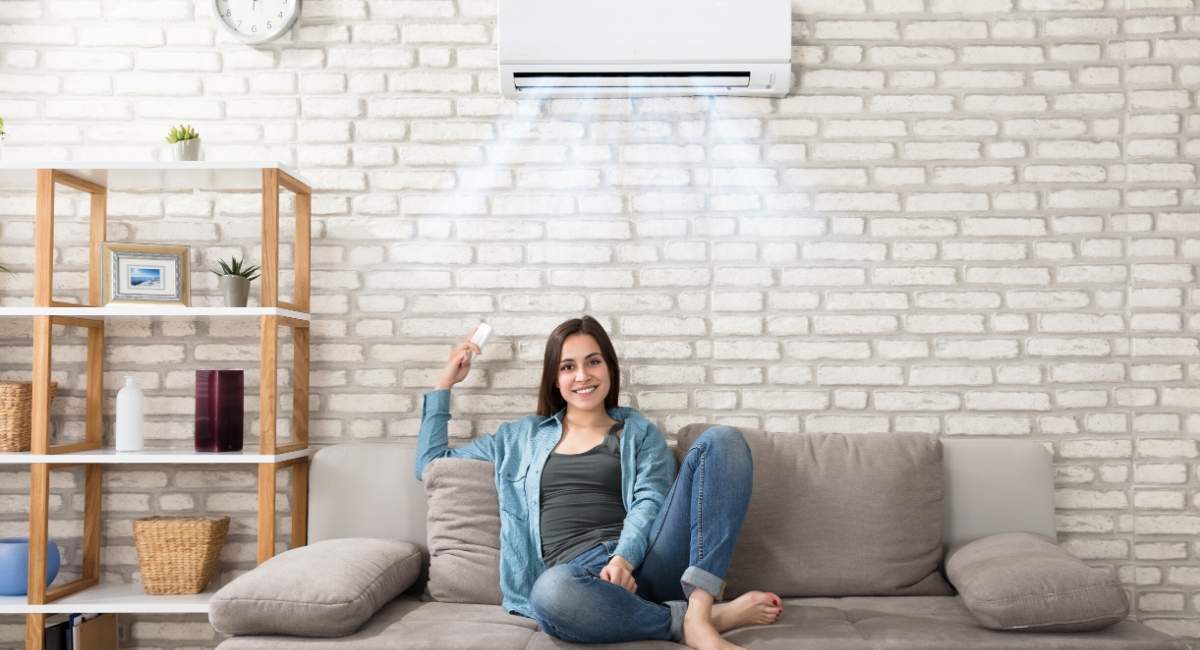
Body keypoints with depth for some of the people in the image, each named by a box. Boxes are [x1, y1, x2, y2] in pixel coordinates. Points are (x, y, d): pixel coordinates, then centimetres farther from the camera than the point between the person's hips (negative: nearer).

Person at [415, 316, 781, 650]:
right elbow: (431, 464, 31)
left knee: (721, 440, -18)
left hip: (643, 560, 1)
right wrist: (445, 382, 27)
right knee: (551, 593, -42)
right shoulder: (522, 436, 26)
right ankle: (698, 617, -24)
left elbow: (649, 503, 3)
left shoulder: (640, 433, 20)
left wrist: (624, 558, -18)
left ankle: (698, 611, -32)